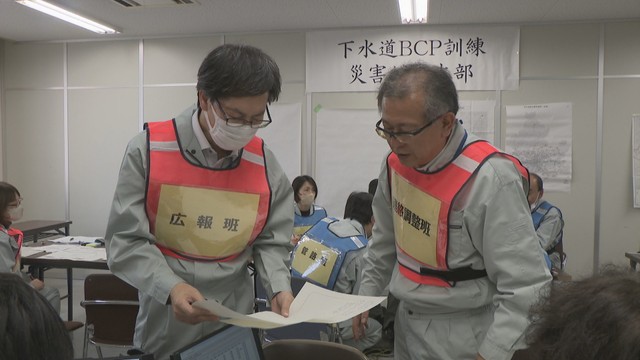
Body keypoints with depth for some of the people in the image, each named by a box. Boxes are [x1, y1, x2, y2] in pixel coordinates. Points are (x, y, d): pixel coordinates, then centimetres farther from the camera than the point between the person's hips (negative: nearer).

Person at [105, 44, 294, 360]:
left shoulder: (265, 165, -6)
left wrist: (279, 288, -15)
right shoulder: (148, 151, -13)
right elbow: (126, 241, -13)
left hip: (234, 315, 2)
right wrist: (170, 287, -28)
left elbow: (270, 242, 3)